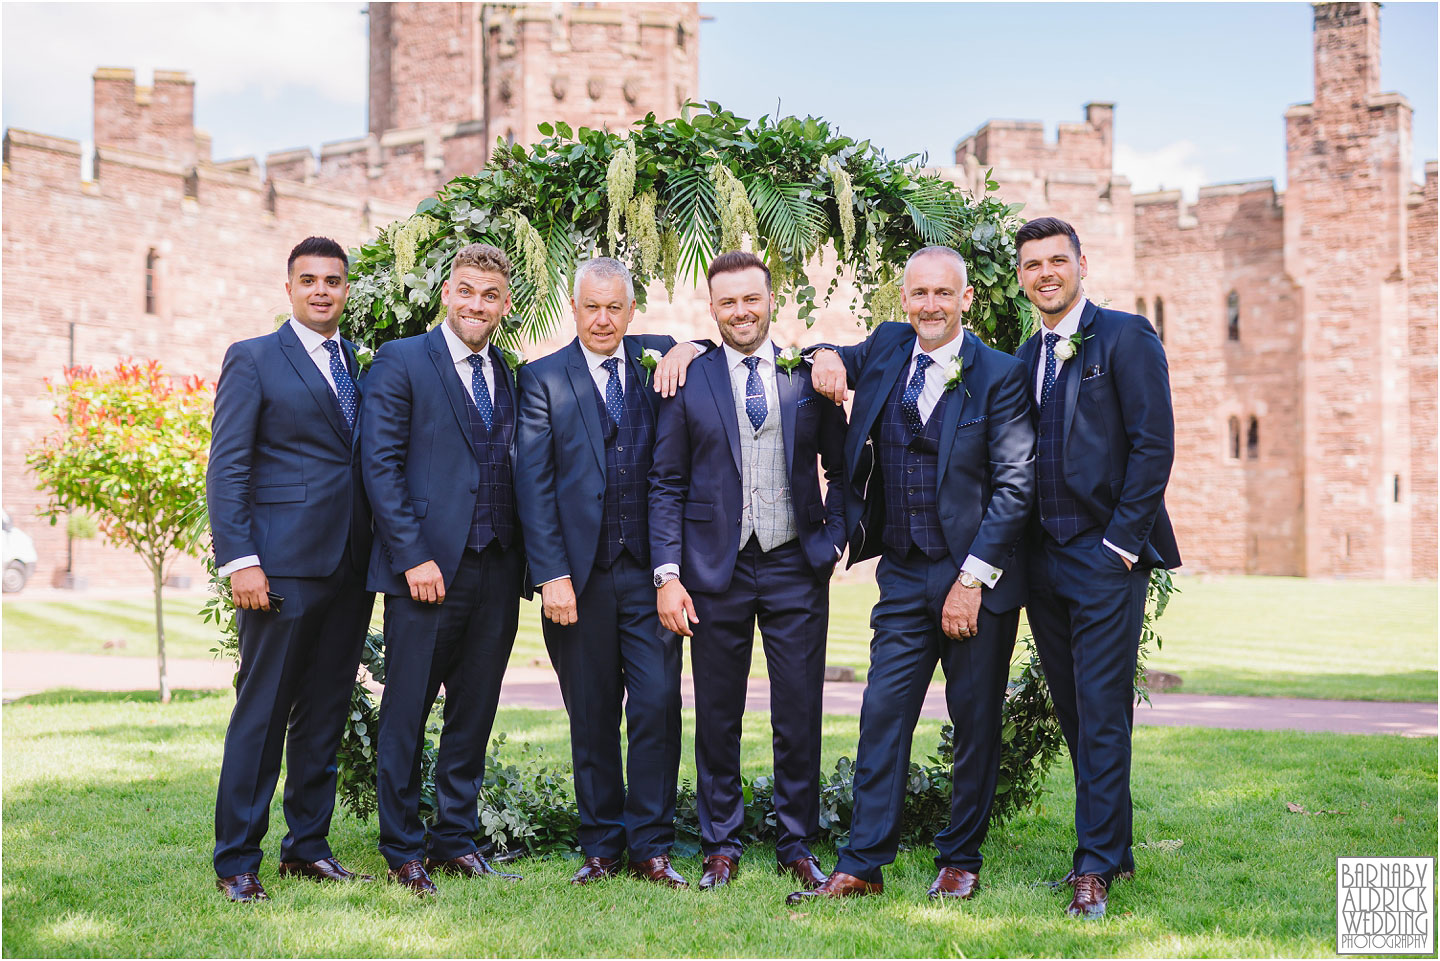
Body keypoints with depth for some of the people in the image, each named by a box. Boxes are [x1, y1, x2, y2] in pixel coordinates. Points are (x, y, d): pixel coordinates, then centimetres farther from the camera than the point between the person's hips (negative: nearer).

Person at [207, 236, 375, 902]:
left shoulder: (360, 363, 16)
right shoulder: (252, 360, 1)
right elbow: (226, 468, -5)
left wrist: (381, 552, 5)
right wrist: (239, 561, -14)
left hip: (350, 565, 5)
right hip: (283, 565, -5)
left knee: (326, 712, 11)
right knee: (262, 714, -2)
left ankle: (307, 847, 22)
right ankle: (236, 861, 8)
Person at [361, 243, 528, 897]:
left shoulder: (509, 375, 14)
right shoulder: (400, 362, -2)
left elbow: (517, 469, 15)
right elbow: (380, 465, -8)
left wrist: (524, 559, 4)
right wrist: (414, 557, -14)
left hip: (497, 571, 5)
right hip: (428, 568, -5)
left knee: (474, 715, 12)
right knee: (406, 715, 3)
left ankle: (455, 841, 24)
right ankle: (403, 851, 15)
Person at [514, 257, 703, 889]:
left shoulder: (656, 361, 10)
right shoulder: (543, 379, 4)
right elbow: (533, 484, -2)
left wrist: (687, 350, -3)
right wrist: (552, 575, -10)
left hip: (648, 571, 1)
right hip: (580, 572, -1)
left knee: (658, 704, -3)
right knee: (591, 716, 7)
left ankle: (651, 845, 10)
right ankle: (601, 847, 20)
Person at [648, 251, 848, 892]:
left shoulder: (810, 375, 5)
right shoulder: (688, 381, 3)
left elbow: (842, 469, 13)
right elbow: (666, 485, 2)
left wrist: (832, 538, 0)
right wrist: (668, 574, -6)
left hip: (796, 568, 0)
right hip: (716, 570, 0)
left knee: (799, 718, 4)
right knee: (717, 717, 8)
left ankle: (798, 847, 19)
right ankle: (720, 847, 22)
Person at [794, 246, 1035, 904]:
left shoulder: (999, 375, -6)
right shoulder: (886, 349, 7)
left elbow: (1016, 485, -9)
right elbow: (842, 362, 30)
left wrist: (971, 579, -14)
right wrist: (826, 356, 3)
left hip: (977, 576, -3)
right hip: (903, 575, 4)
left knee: (975, 724, 6)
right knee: (883, 716, 1)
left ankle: (960, 862, 20)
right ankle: (862, 865, 7)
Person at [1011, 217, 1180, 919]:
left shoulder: (1125, 337, -3)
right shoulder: (1023, 358, 16)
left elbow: (1154, 444, -9)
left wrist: (1121, 540, -13)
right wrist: (1022, 548, 7)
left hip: (1107, 554, -6)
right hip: (1044, 559, 7)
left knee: (1101, 715, -6)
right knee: (1076, 714, 11)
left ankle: (1096, 863, 0)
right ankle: (1112, 846, 22)